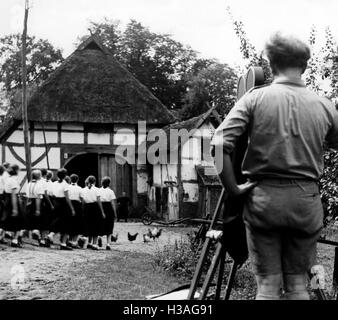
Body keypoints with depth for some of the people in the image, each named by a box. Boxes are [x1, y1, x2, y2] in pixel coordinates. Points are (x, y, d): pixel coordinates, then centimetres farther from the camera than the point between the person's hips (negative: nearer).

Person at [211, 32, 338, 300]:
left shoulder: (255, 98, -3)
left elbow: (220, 144, -12)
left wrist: (233, 188, -3)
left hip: (264, 198, -1)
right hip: (306, 200, 2)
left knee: (268, 283, 5)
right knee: (297, 282, 11)